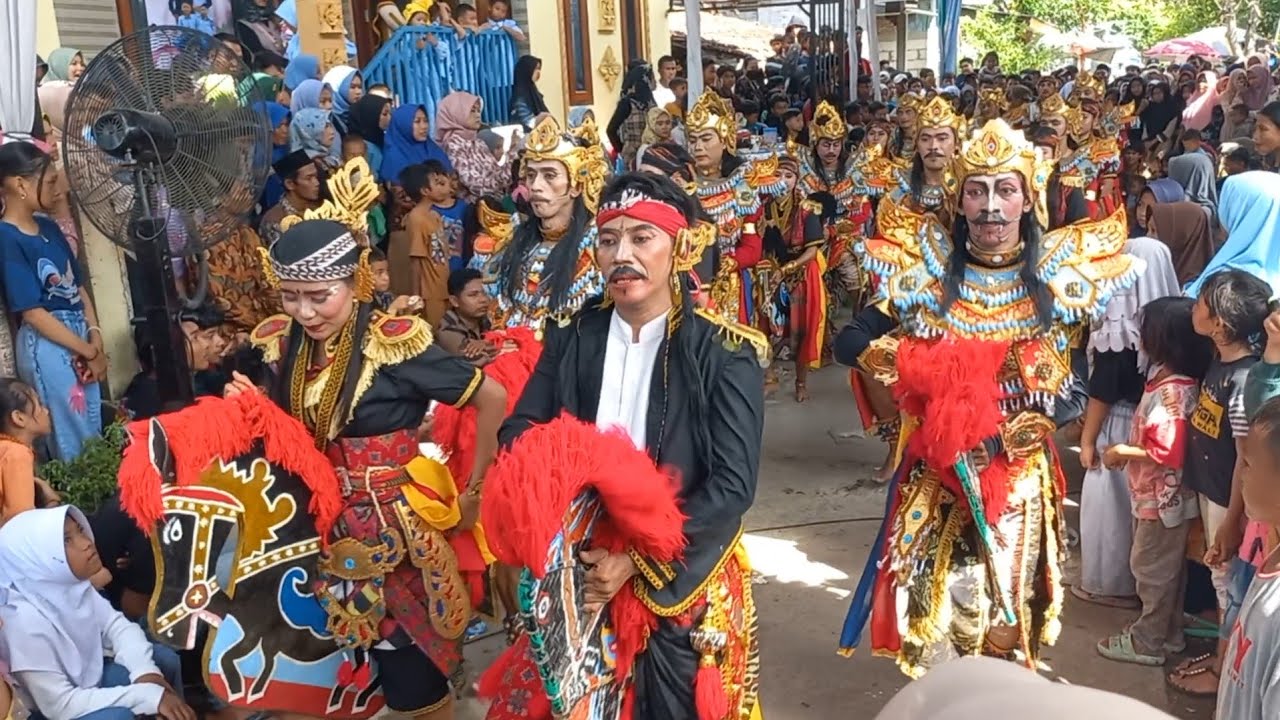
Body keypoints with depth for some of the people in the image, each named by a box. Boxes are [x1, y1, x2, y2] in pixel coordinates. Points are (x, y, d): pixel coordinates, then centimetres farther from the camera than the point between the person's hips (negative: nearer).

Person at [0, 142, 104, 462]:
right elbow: (32, 313, -17)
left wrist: (95, 338, -2)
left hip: (79, 337, 8)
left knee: (95, 433, 16)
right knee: (74, 441, 3)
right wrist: (89, 351, -12)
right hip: (46, 346, -8)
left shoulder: (49, 228, 9)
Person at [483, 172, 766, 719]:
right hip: (578, 569, 3)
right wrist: (548, 528, -20)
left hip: (681, 580, -3)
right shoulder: (572, 338, 1)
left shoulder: (724, 353, -11)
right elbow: (518, 432, -1)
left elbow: (733, 484, -16)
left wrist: (639, 559, -23)